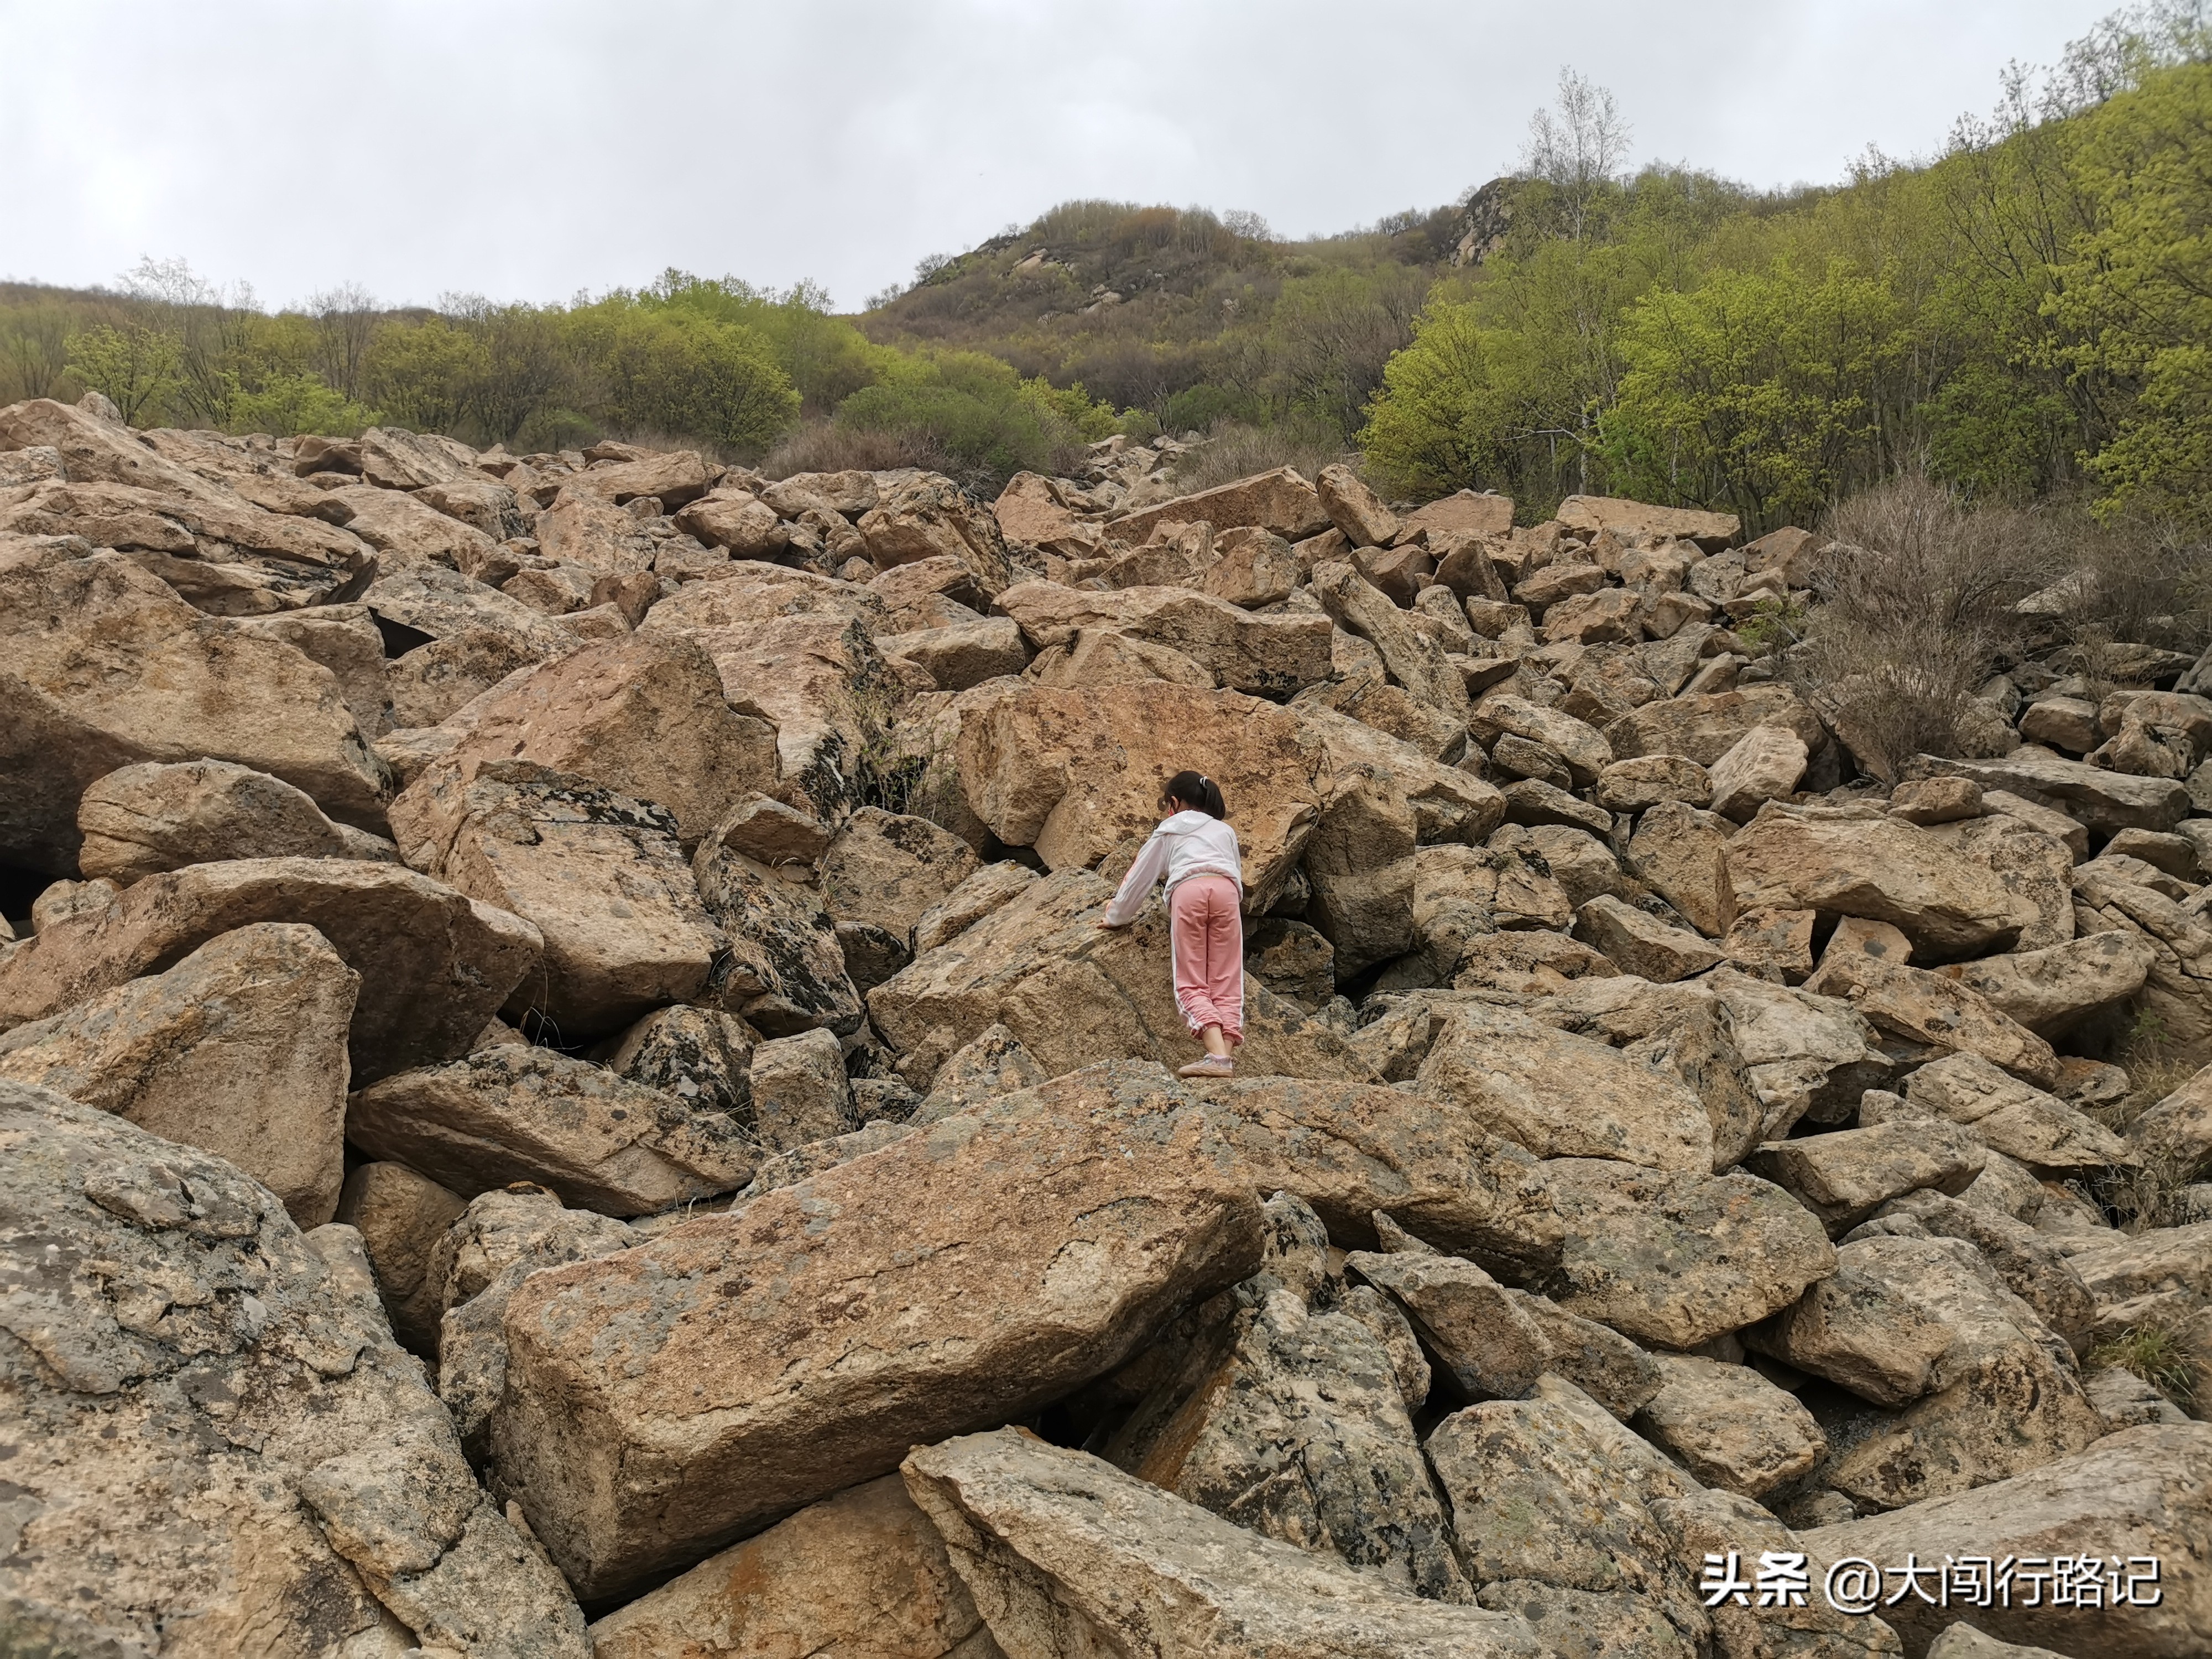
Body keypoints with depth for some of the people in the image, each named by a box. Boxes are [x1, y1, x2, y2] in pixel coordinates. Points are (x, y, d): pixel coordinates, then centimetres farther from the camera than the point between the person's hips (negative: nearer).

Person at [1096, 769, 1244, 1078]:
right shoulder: (1225, 831, 37)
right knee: (1226, 985, 0)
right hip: (1226, 891, 3)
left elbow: (1140, 878, 34)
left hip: (1188, 890, -3)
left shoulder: (1168, 831, 30)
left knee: (1192, 985, -6)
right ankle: (1227, 1057, -20)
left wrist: (1117, 917, 46)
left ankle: (1217, 1056, -28)